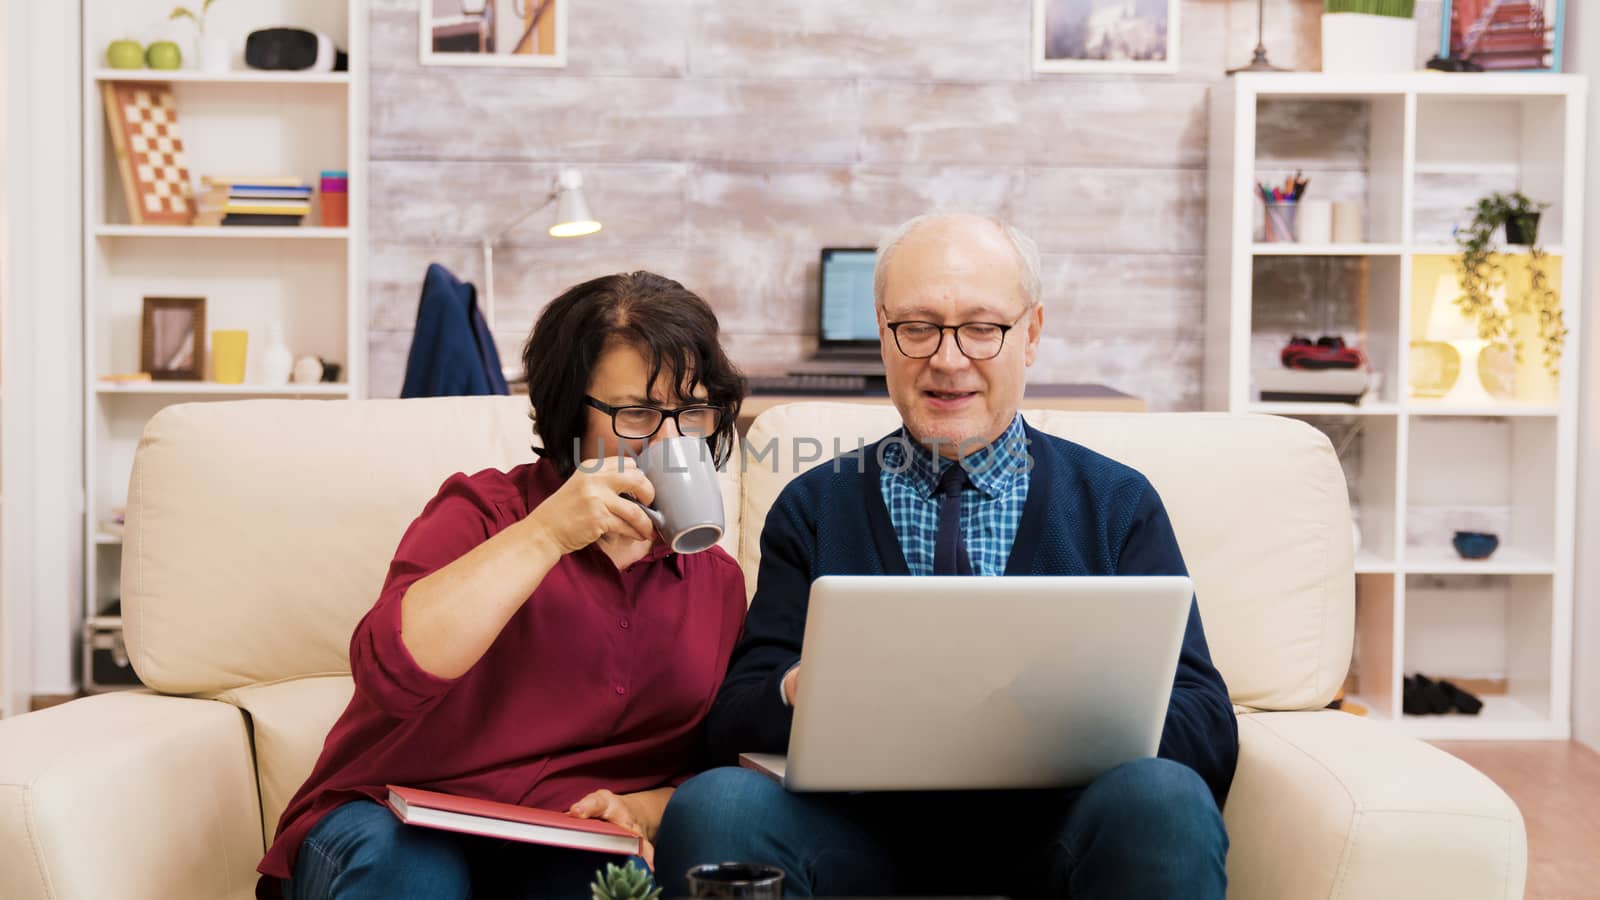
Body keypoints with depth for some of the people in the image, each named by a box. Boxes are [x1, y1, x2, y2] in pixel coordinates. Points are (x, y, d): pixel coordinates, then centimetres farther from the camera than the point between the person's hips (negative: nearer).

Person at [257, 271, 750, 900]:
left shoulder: (718, 581, 11)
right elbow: (390, 669, -19)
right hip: (400, 829, -1)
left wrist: (644, 811, -12)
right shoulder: (481, 512, 0)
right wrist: (546, 534, -21)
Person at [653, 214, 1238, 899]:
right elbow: (733, 718, 6)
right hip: (869, 841, 0)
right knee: (713, 803, -29)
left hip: (1051, 842, 0)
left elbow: (1206, 732, 3)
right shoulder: (814, 508, 15)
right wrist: (799, 690, -19)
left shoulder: (1117, 505, 12)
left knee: (1164, 798, -32)